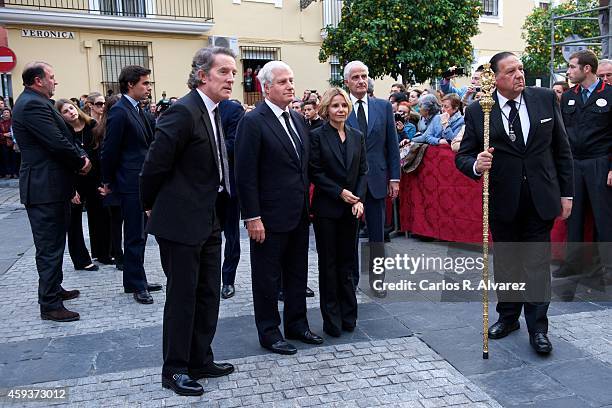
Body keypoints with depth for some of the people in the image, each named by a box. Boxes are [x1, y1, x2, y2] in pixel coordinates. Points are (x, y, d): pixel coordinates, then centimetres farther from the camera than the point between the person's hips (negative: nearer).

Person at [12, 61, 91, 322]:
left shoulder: (35, 102, 15)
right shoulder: (33, 105, -18)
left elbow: (64, 136, 14)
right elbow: (58, 143, -23)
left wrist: (81, 157, 0)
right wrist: (81, 162, -7)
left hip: (51, 185, 11)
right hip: (45, 188, -11)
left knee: (53, 243, 21)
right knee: (50, 247, -3)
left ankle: (53, 289, 36)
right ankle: (50, 305, 7)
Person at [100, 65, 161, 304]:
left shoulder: (137, 110, 13)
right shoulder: (120, 112, -14)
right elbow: (109, 150, -13)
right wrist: (108, 182, -5)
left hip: (142, 181, 9)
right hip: (130, 183, -9)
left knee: (138, 234, 15)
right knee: (135, 236, 0)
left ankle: (135, 280, 26)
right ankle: (135, 285, 11)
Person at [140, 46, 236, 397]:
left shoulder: (215, 111, 10)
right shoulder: (183, 112, -18)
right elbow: (155, 166, -16)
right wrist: (152, 206, -2)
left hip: (209, 220, 9)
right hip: (181, 221, -9)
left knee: (208, 294, 15)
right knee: (182, 297, 4)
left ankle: (200, 361, 30)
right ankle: (175, 370, 21)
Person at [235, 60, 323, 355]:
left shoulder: (298, 119, 11)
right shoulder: (253, 121, -12)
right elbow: (245, 174, -15)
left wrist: (306, 204, 11)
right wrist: (252, 217, -18)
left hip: (299, 214, 8)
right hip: (270, 216, -7)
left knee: (297, 273, 17)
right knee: (268, 277, 7)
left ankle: (296, 324, 32)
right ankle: (269, 332, 22)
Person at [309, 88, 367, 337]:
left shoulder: (357, 136, 9)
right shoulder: (317, 136, -3)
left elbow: (363, 171, 7)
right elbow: (315, 173, -7)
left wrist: (358, 199, -6)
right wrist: (340, 192, -14)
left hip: (351, 208, 4)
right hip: (326, 207, -3)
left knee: (347, 262, 9)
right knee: (328, 263, 4)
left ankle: (348, 316, 20)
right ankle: (332, 320, 14)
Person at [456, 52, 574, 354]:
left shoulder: (545, 99, -1)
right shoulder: (477, 111, -6)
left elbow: (561, 149, 4)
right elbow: (462, 156, -3)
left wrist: (566, 193, 3)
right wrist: (476, 165, -27)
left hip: (541, 198, 0)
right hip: (503, 201, 0)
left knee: (538, 264, 3)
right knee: (505, 262, 14)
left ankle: (538, 328, 17)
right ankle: (508, 316, 34)